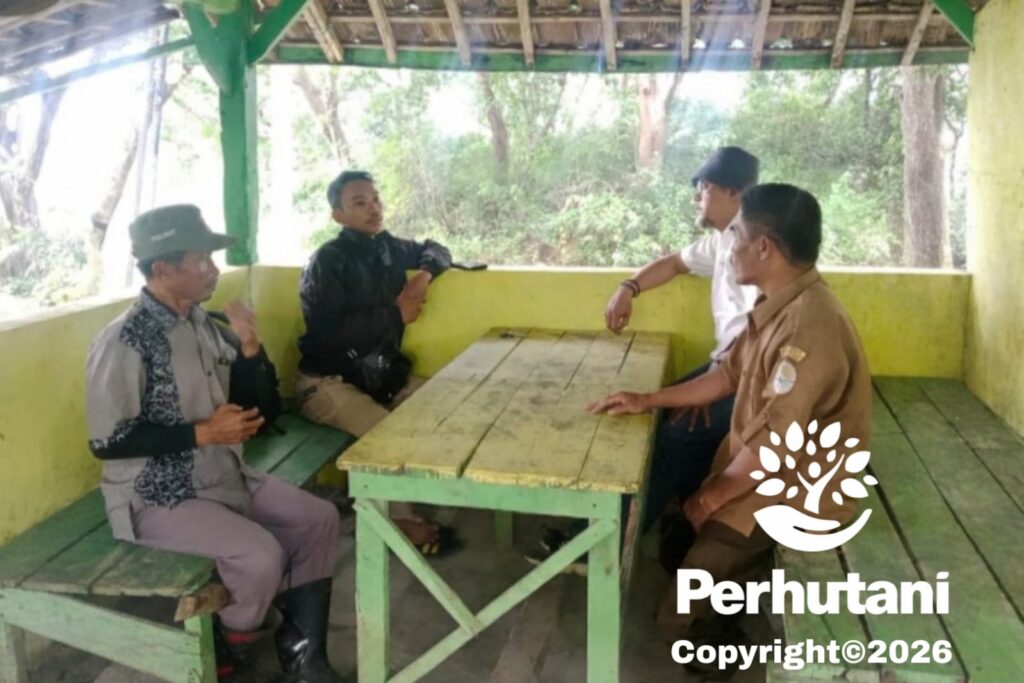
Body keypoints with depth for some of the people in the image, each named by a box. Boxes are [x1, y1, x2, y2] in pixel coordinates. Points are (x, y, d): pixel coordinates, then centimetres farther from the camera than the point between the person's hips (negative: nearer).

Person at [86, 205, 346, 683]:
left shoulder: (205, 326, 5)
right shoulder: (122, 343, -17)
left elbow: (263, 408, 7)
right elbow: (108, 441, -18)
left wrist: (250, 348, -10)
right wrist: (203, 432, -22)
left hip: (224, 476, 8)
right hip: (157, 496, -8)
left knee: (318, 520, -2)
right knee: (261, 555, -25)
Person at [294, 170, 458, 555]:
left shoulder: (388, 247, 7)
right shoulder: (326, 262, -14)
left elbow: (435, 249, 24)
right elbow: (328, 332, -25)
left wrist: (425, 274, -1)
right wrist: (397, 315, -16)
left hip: (380, 372, 7)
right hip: (328, 381, -7)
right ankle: (400, 520, -9)